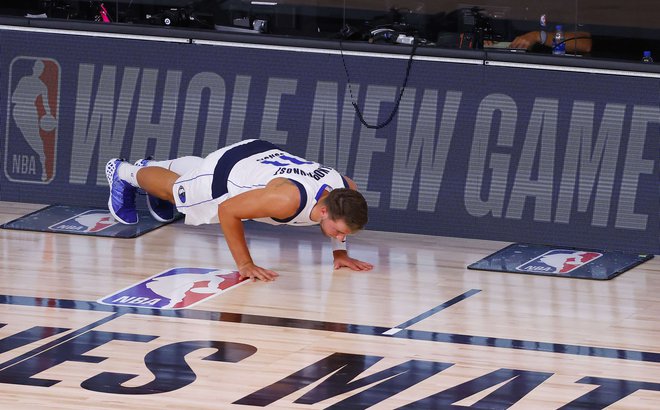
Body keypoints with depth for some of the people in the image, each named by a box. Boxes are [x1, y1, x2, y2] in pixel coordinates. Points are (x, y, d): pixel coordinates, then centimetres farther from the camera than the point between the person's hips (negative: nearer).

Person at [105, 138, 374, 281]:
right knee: (173, 190, 29)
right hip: (221, 174, -5)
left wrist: (340, 251, -6)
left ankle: (151, 166, 66)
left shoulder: (346, 190, -31)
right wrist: (244, 264, -32)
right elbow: (227, 211, -37)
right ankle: (123, 172, 57)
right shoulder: (287, 199, -50)